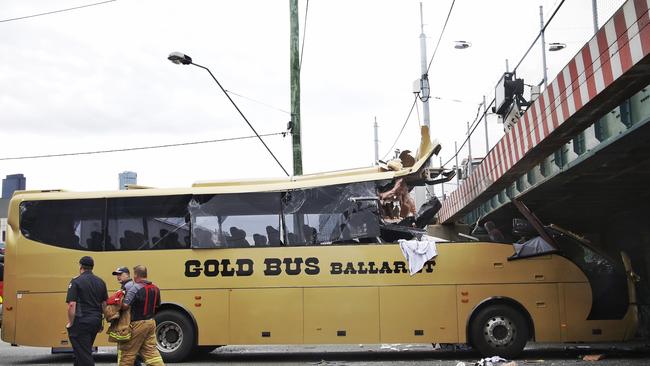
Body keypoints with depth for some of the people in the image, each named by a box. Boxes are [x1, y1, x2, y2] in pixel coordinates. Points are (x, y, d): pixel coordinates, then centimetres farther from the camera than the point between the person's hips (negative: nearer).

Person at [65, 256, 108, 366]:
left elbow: (72, 304, -15)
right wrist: (101, 322, 19)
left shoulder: (76, 281, -9)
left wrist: (70, 323, -8)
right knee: (86, 350, 20)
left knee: (83, 354, -1)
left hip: (81, 322, -6)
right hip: (95, 321, 6)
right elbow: (104, 304, 12)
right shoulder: (101, 282, 9)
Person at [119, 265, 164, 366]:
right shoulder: (155, 289, 6)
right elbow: (157, 306, 14)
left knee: (128, 352, 5)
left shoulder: (135, 288, -17)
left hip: (138, 324, -7)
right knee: (151, 351, 11)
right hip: (151, 322, 7)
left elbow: (125, 305, -23)